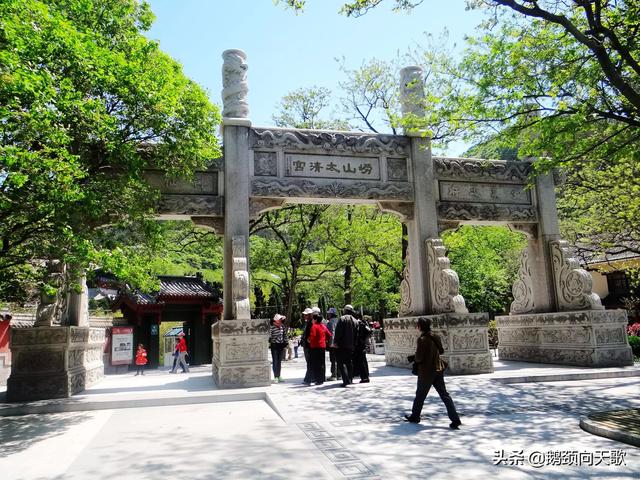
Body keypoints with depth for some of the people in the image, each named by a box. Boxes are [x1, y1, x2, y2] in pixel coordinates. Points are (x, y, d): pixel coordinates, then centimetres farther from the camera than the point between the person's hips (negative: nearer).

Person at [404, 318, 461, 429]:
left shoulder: (422, 339, -19)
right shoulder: (436, 337, 2)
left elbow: (419, 358, -19)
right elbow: (441, 351, 14)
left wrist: (413, 358, 2)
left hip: (426, 372, -6)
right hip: (438, 370, 6)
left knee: (420, 395, 12)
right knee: (445, 395, 8)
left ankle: (415, 416, 28)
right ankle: (455, 420, 2)